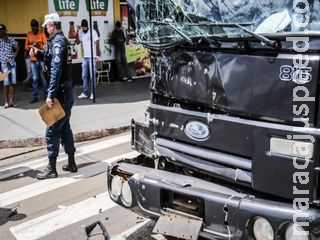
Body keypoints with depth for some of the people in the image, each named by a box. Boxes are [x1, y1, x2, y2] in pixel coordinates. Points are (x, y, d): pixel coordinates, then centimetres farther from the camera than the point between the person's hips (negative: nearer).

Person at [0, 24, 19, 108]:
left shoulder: (11, 39, 1)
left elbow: (17, 46, 19)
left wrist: (15, 54, 9)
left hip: (12, 63, 2)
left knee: (13, 82, 4)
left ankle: (12, 100, 16)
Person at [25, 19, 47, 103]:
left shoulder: (42, 34, 0)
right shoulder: (29, 35, 8)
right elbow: (26, 47, 7)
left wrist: (39, 45, -22)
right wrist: (30, 45, -13)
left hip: (42, 59, -2)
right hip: (33, 60, 2)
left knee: (43, 77, 2)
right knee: (35, 78, 2)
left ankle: (45, 95, 11)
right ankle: (35, 97, 6)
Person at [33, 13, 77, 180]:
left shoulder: (57, 41, -15)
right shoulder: (61, 40, 15)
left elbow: (56, 70, -23)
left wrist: (50, 95, -24)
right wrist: (39, 53, 12)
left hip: (60, 92, -10)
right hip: (66, 91, 10)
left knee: (52, 131, -3)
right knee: (64, 128, 15)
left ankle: (51, 168, 5)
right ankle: (71, 163, 23)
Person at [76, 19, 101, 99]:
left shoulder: (93, 32, -7)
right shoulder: (81, 33, 10)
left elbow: (97, 43, -9)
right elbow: (78, 42, 12)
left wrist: (97, 54, -14)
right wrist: (77, 33, 1)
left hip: (92, 57, -6)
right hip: (85, 57, 6)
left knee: (92, 75, -1)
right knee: (84, 75, 7)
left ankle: (93, 93, 4)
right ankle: (85, 93, 13)